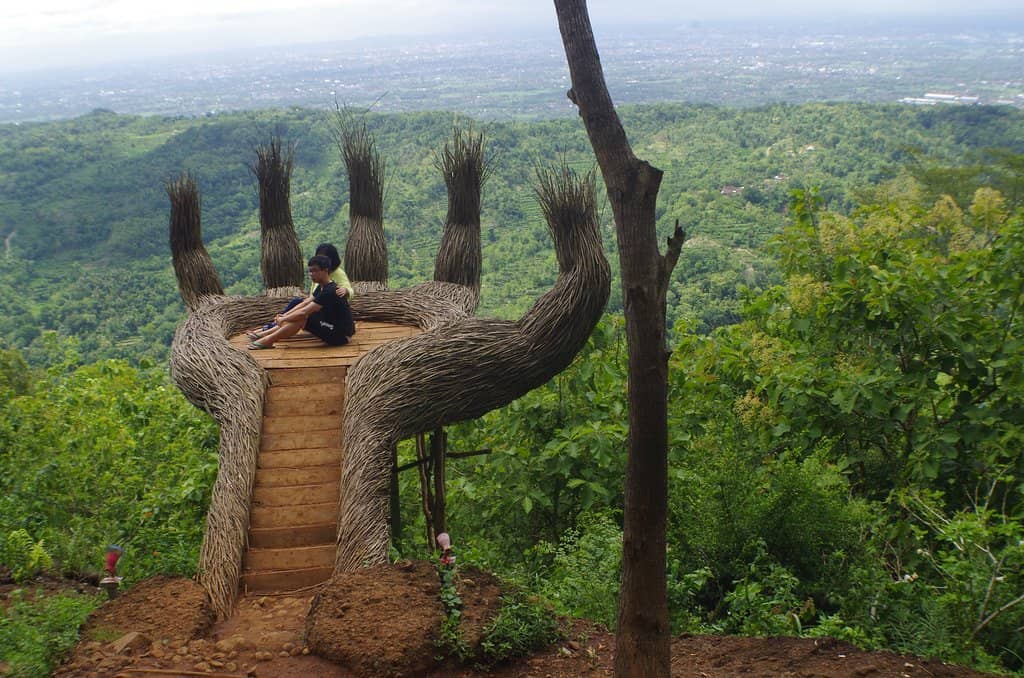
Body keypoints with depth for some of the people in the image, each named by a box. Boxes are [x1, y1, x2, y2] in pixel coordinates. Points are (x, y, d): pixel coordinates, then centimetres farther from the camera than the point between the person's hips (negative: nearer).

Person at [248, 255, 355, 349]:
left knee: (303, 318, -18)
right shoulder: (321, 287, 8)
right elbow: (304, 304, 10)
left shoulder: (330, 291, -23)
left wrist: (283, 319, -10)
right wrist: (284, 315, -1)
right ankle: (264, 334, 10)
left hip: (341, 335, -10)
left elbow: (303, 312, -23)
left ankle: (267, 341, -9)